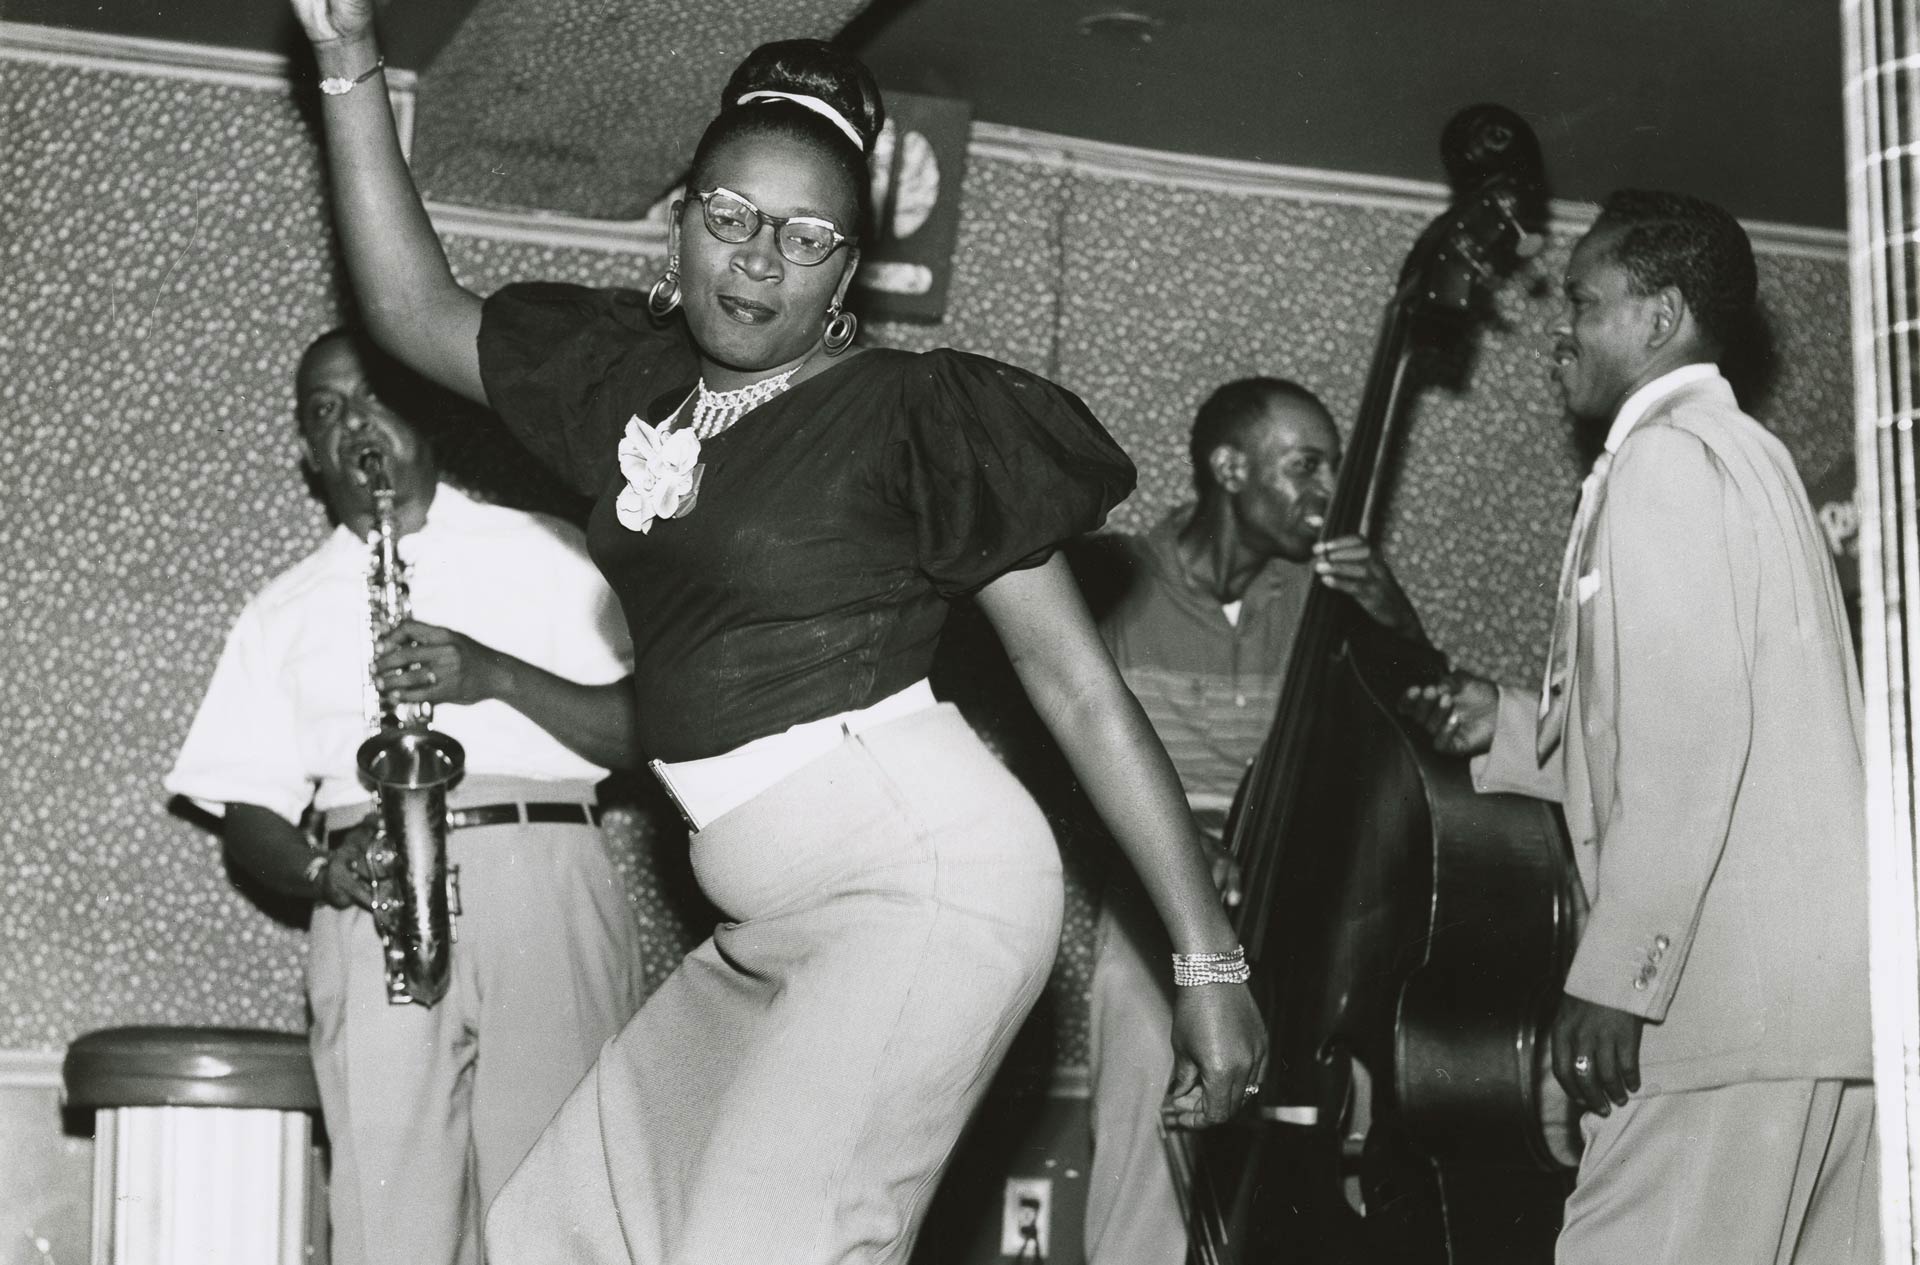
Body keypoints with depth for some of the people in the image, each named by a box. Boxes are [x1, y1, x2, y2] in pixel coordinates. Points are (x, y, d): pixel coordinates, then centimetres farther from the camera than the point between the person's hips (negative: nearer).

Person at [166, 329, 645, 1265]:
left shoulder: (543, 553, 16)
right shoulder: (284, 613, 22)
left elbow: (646, 729, 6)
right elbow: (247, 814, 16)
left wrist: (495, 675, -8)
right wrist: (320, 872, -6)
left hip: (545, 882, -1)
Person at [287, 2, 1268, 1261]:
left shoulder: (912, 414, -5)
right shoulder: (642, 385, 13)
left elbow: (1082, 692, -5)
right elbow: (417, 311, 24)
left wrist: (1210, 961, -7)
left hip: (926, 888, -8)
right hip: (773, 937, 8)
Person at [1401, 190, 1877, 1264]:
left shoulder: (1665, 459, -5)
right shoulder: (1744, 455, 25)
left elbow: (1694, 732, -16)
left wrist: (1615, 975, -17)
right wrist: (1513, 727, 21)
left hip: (1733, 1007, -10)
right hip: (1830, 1004, 10)